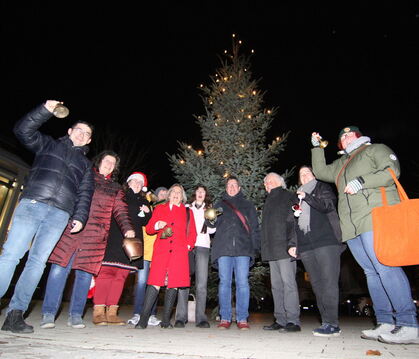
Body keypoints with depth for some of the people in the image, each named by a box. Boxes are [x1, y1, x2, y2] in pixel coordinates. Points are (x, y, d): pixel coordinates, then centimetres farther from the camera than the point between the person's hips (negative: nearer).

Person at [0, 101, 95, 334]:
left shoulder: (86, 164, 22)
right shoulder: (49, 145, 20)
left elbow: (85, 194, 13)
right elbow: (23, 130, 7)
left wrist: (80, 217, -1)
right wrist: (45, 111, -3)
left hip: (60, 215, 1)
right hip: (32, 204, -1)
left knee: (37, 262, -3)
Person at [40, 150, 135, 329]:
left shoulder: (116, 189, 16)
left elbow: (121, 211, 7)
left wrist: (127, 228, -9)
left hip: (95, 235, 1)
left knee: (85, 272, 2)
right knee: (59, 268, -5)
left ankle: (75, 315, 15)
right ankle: (48, 313, 9)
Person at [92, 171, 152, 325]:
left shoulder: (144, 202, 21)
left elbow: (145, 222, 17)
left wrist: (147, 213, -1)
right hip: (113, 240, -3)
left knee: (121, 275, 1)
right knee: (106, 272, -8)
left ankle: (112, 313, 7)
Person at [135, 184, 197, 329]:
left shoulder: (187, 212, 19)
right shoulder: (159, 208, 18)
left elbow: (192, 233, 17)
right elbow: (148, 228, 13)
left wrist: (188, 245, 2)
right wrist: (157, 226, -7)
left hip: (179, 252, 1)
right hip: (161, 250, -1)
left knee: (173, 284, -1)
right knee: (155, 282, -10)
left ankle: (166, 320, 11)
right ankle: (143, 319, -2)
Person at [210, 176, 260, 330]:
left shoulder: (248, 205, 18)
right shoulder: (219, 205, 21)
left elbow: (255, 227, 12)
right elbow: (213, 225, 16)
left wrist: (255, 246, 1)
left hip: (243, 249, -1)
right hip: (224, 249, 1)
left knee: (242, 282, -3)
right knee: (224, 282, 1)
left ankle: (242, 318, 6)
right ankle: (225, 318, 10)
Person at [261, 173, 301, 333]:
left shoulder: (287, 196, 2)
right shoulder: (269, 201, 25)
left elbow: (293, 219, -9)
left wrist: (292, 243, -18)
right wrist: (265, 248, 14)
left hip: (284, 247, -8)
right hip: (272, 250, 8)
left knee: (288, 282, -7)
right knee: (276, 285, 9)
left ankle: (293, 321, -1)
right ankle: (280, 320, 15)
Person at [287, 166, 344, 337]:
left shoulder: (323, 188, 16)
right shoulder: (297, 197, 26)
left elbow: (328, 206, -4)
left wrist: (307, 197, -6)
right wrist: (291, 244, 12)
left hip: (326, 241, -4)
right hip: (305, 247, 4)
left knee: (328, 282, -10)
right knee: (317, 285, 1)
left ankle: (332, 323, -6)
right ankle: (327, 323, 6)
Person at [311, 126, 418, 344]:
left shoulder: (376, 149, 11)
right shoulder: (340, 164, 31)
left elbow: (392, 171, -4)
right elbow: (320, 171, 32)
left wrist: (361, 182, -13)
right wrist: (316, 147, 31)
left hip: (375, 218, -7)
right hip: (352, 227, 7)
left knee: (385, 267, -15)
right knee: (372, 272, 3)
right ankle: (386, 324, 6)